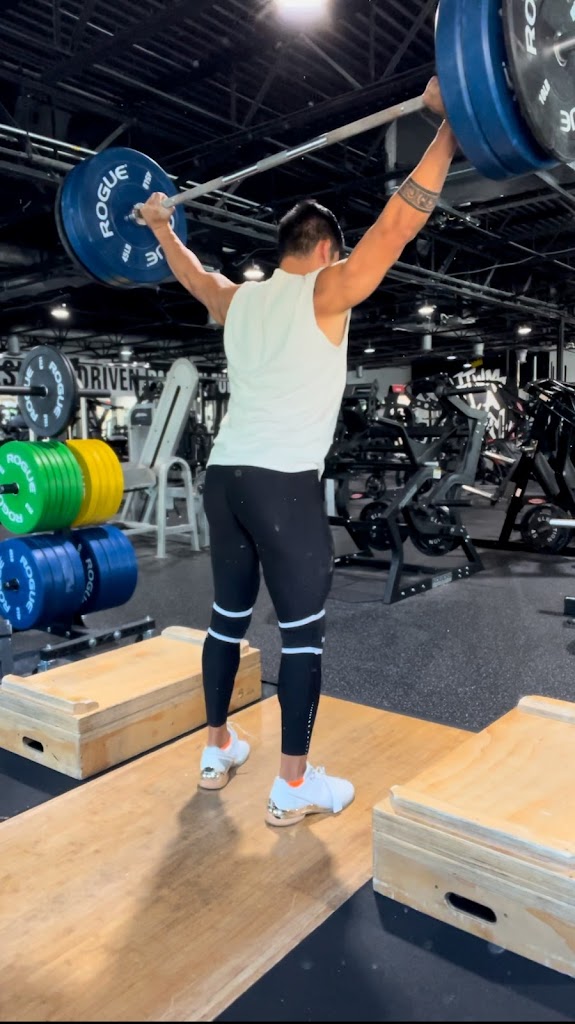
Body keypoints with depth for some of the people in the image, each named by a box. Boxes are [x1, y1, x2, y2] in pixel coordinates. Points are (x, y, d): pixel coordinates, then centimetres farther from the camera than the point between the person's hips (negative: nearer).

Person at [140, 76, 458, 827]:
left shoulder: (238, 300, 16)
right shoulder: (326, 292, -3)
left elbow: (191, 276, 35)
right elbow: (399, 224, -10)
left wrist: (160, 225, 52)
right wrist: (449, 126, -7)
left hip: (224, 476, 7)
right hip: (284, 484, -7)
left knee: (228, 617, 16)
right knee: (302, 632, 1)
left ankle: (218, 751, 29)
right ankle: (294, 787, 10)